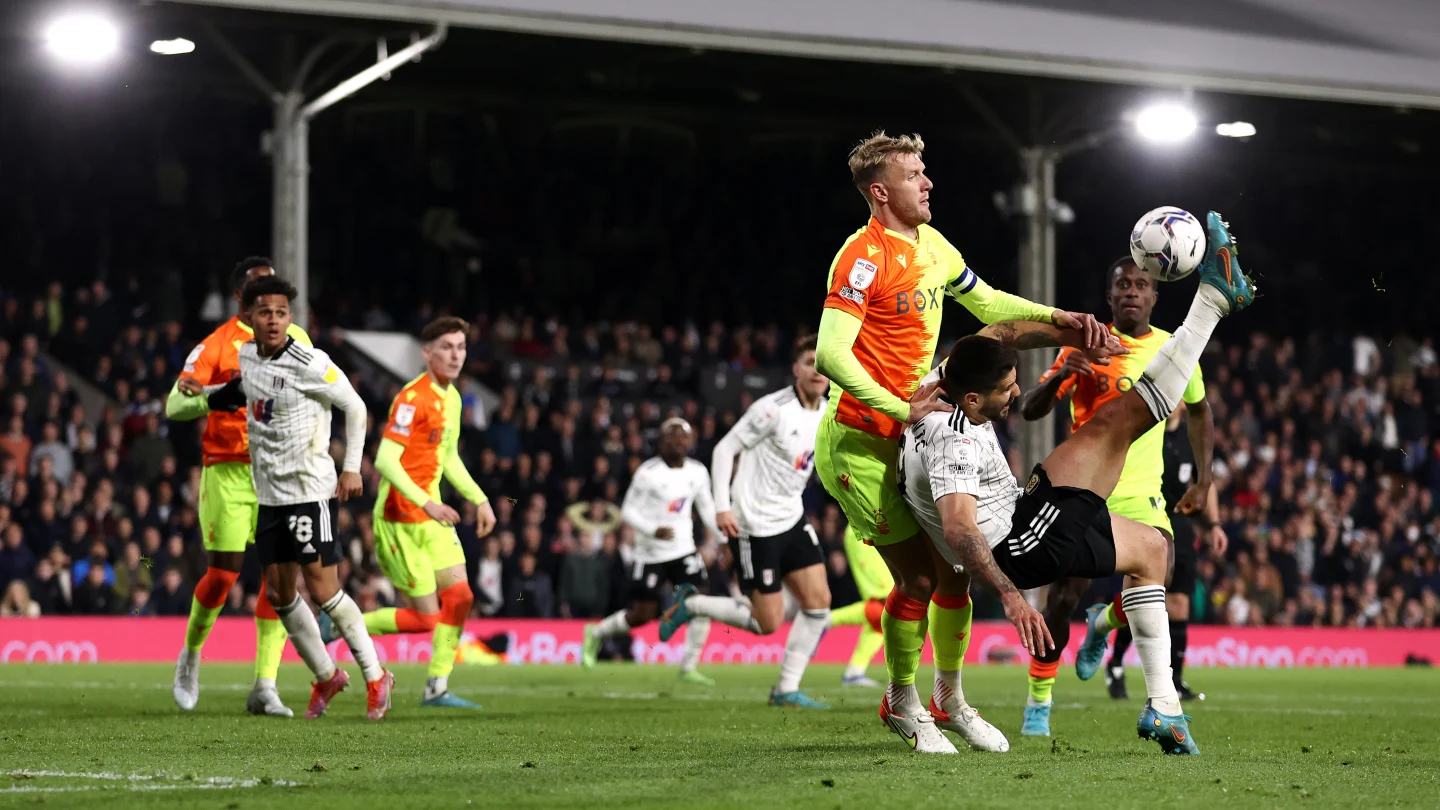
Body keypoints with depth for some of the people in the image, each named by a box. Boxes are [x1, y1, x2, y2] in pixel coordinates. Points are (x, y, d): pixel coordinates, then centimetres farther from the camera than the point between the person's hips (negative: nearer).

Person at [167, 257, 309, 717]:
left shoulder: (295, 339, 10)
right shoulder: (218, 343, -3)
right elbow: (175, 406, -11)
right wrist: (216, 395, -29)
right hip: (228, 471, -3)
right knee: (223, 573, -5)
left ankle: (265, 687, -3)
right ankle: (191, 655, 23)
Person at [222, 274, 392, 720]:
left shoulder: (310, 364, -16)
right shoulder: (246, 356, 5)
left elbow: (355, 407, -7)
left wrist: (351, 467, -9)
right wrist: (207, 395, 14)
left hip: (310, 490, -7)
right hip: (269, 494, 7)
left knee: (321, 588, -9)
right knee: (279, 593, 8)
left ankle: (375, 675, 5)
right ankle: (326, 676, 24)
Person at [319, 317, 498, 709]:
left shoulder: (452, 397, 11)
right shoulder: (413, 398, -18)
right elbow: (385, 460, -25)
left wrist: (480, 500, 16)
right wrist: (426, 504, -32)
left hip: (432, 517, 9)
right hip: (400, 519, -9)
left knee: (459, 596, -2)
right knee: (425, 618, -6)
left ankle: (437, 688, 7)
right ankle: (339, 624, 12)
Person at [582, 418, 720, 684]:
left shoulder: (698, 472, 2)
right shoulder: (648, 473, -14)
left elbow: (707, 510, 14)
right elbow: (628, 510, -11)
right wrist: (653, 530, -26)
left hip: (684, 549, 5)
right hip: (651, 553, -5)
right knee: (642, 615, -2)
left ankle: (689, 667, 0)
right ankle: (596, 633, 26)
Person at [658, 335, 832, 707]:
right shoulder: (773, 409, -18)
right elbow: (725, 449, -14)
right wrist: (722, 506, -20)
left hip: (792, 520, 7)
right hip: (755, 526, -7)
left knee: (819, 600, -3)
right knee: (769, 622, -4)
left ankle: (787, 690, 7)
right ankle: (691, 604, 17)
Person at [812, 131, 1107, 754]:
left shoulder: (931, 245, 8)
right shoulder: (864, 257, -19)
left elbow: (986, 303, 24)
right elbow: (830, 356, -27)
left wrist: (1059, 318, 12)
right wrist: (902, 411, -28)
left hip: (909, 441, 8)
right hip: (858, 443, -8)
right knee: (917, 576, -8)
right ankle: (902, 703, 12)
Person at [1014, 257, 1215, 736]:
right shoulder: (1085, 344, -4)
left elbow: (1199, 410, 22)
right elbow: (1029, 411, -8)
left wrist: (1204, 478, 17)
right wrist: (1061, 375, -27)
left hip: (1141, 495, 1)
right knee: (1064, 601, -8)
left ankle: (1104, 623, 13)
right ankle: (1038, 701, 14)